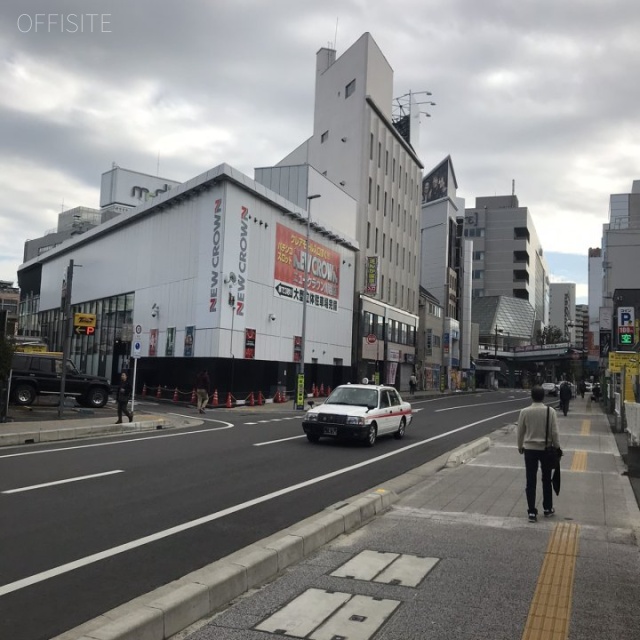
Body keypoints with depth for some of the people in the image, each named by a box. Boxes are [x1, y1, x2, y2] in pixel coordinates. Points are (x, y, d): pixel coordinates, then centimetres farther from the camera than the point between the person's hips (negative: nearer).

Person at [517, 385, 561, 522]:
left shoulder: (525, 412, -8)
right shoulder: (550, 411, -10)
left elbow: (520, 431, 1)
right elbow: (554, 432, -6)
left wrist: (520, 446, 17)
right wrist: (557, 448, 7)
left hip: (529, 449, 0)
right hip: (546, 449, 0)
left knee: (531, 481, 5)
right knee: (546, 480, 17)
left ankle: (532, 512, 6)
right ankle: (548, 508, 28)